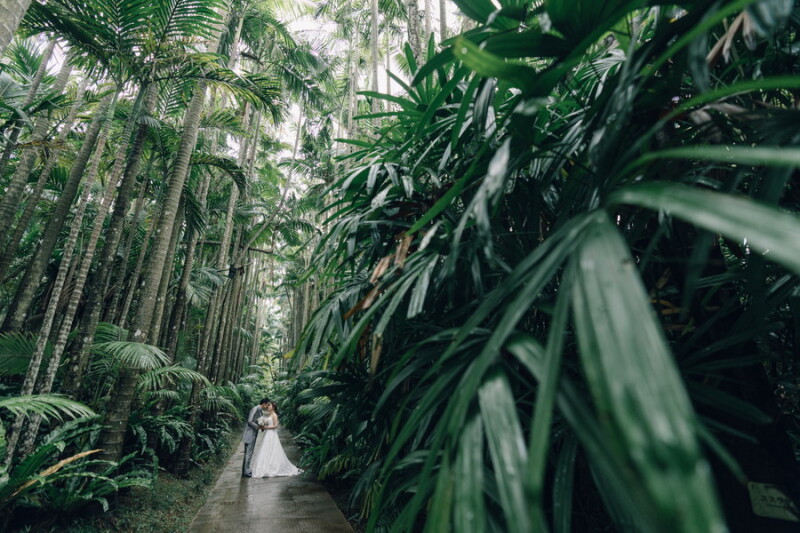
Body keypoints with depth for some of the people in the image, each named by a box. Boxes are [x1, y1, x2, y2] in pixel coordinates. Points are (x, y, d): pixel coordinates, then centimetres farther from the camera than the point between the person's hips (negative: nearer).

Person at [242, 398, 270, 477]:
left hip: (253, 435, 10)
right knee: (248, 453, -3)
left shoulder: (260, 411, 12)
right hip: (250, 435, -10)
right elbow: (250, 421, -22)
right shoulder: (255, 409, -17)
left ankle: (246, 470, 23)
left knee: (248, 453, 15)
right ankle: (246, 472, 3)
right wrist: (258, 427, -19)